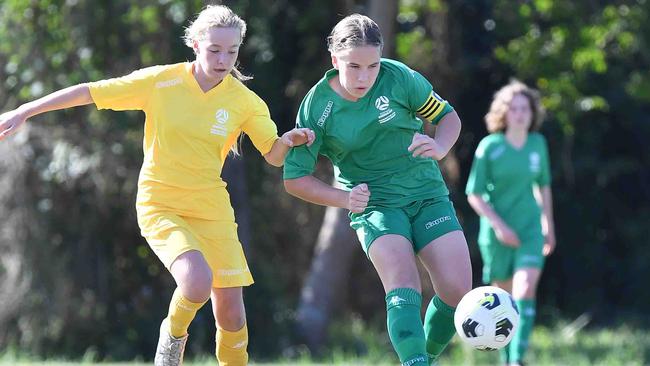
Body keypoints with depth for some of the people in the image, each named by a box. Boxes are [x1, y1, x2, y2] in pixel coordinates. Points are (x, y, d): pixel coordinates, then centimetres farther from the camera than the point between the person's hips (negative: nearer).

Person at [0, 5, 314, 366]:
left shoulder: (244, 101, -4)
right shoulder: (161, 81, -11)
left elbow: (274, 155, 1)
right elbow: (88, 92, -6)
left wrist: (289, 141, -23)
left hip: (212, 209, 3)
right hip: (159, 206, -3)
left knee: (230, 308, -2)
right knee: (197, 281, -28)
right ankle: (173, 336, 5)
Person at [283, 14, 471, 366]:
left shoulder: (398, 78, -9)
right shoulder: (316, 106, -10)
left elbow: (448, 116, 5)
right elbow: (295, 178, -2)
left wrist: (439, 148, -18)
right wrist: (344, 198, -17)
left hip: (427, 194, 2)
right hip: (374, 203, -2)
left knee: (457, 290, -9)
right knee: (404, 286, -26)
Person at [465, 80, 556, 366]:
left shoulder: (538, 143, 2)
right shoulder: (489, 147, -8)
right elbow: (474, 194, -8)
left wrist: (549, 226, 19)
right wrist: (498, 224, -18)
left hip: (531, 230, 1)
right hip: (497, 233, -1)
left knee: (525, 292, -18)